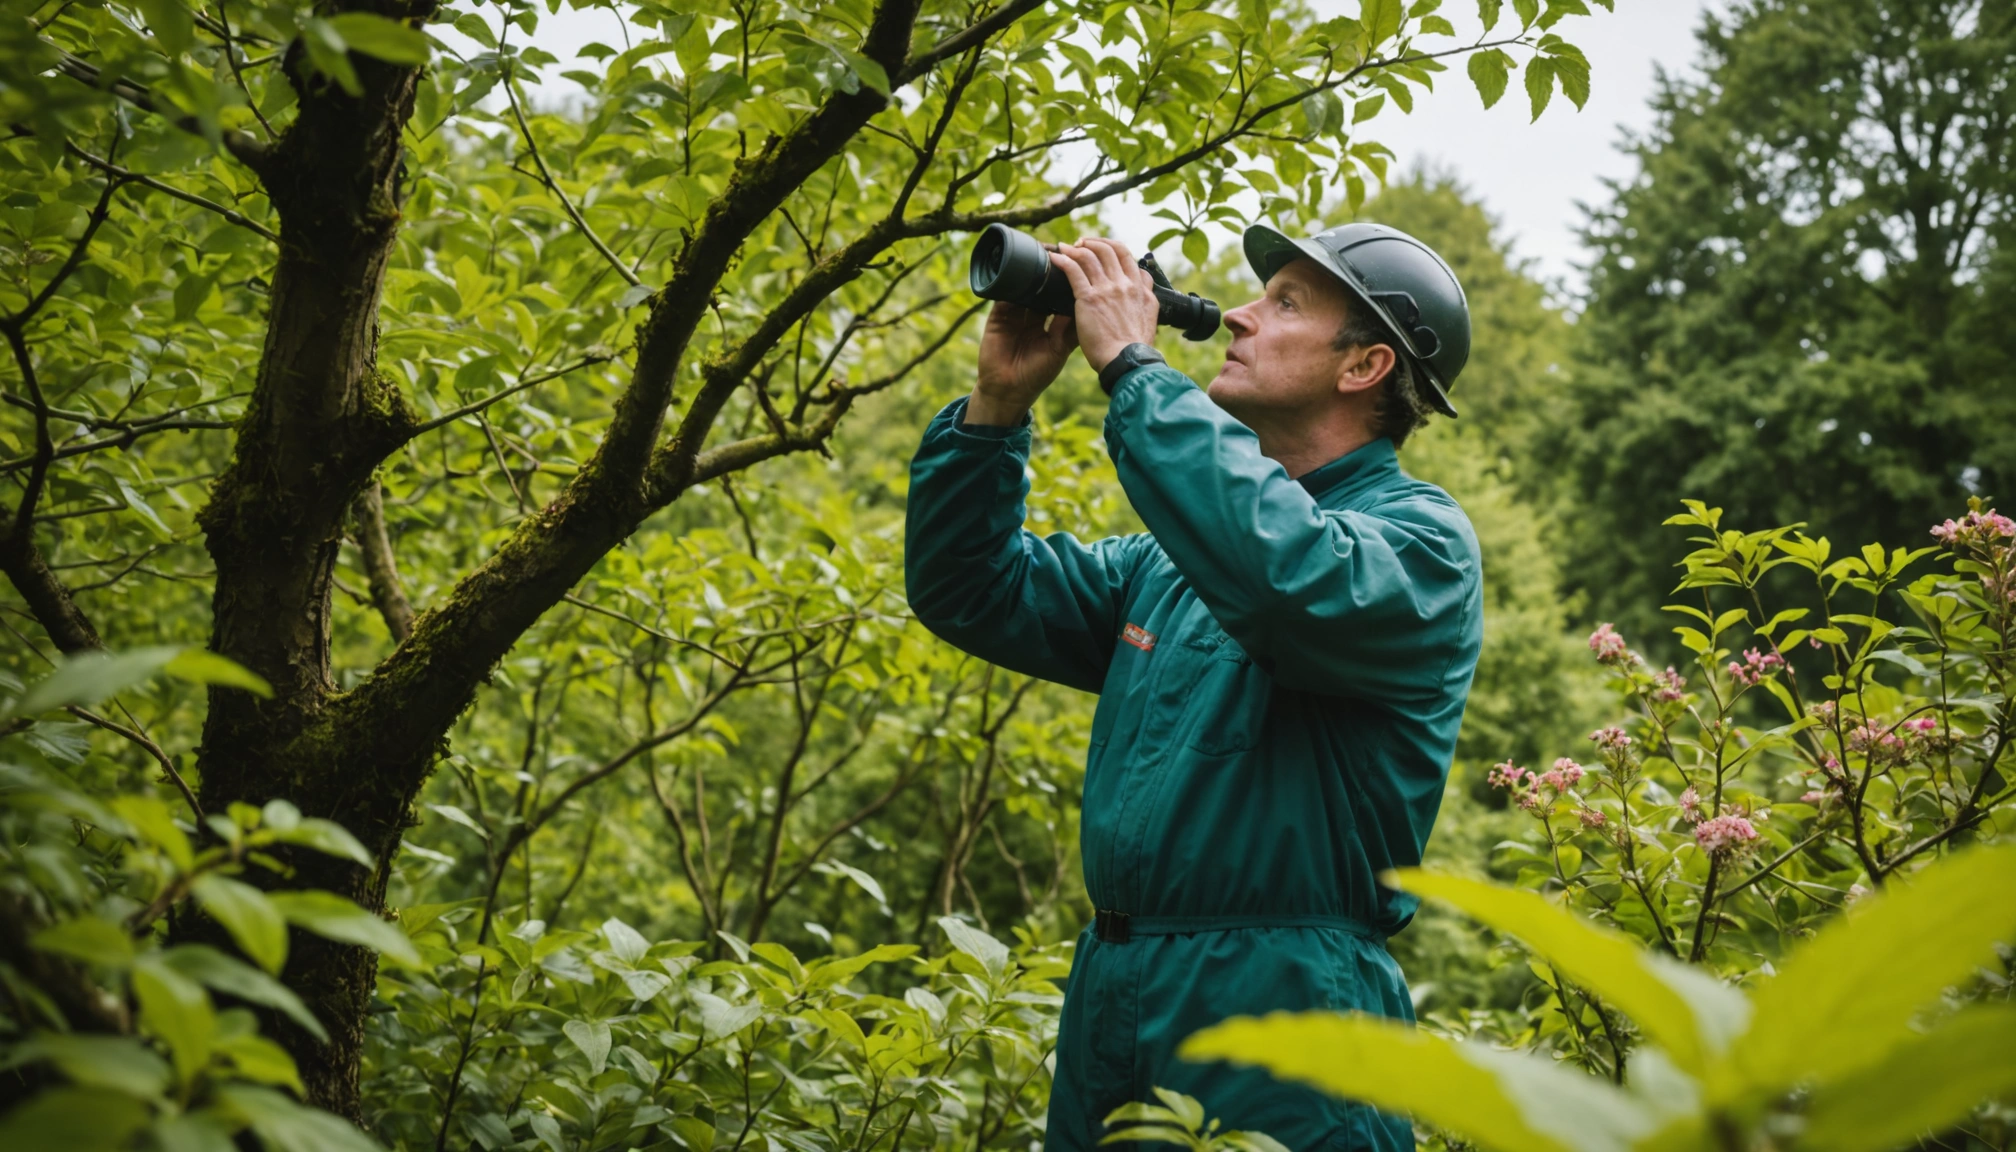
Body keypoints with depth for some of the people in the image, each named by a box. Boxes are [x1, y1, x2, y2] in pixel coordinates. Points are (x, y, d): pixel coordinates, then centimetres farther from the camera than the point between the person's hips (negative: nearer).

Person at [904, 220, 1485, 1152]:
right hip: (1105, 998, 7)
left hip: (1277, 1012, -6)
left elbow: (1282, 576, -28)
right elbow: (972, 593, 16)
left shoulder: (1420, 539, -6)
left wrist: (1132, 366, -20)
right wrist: (998, 403, 4)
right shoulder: (1171, 560, 15)